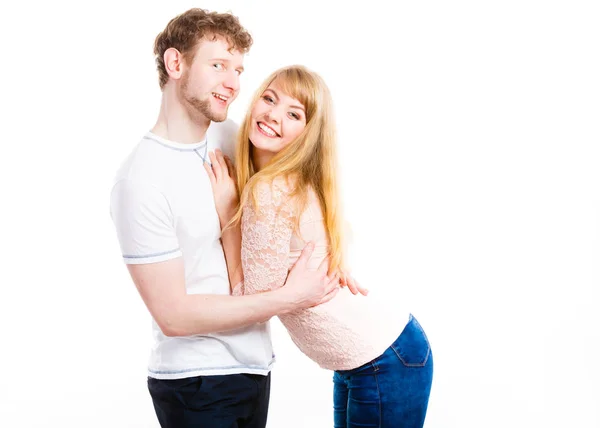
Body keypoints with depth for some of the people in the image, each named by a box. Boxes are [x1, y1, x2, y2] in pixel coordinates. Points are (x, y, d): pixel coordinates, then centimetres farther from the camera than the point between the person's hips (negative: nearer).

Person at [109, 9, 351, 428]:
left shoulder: (228, 135, -1)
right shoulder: (142, 180, -22)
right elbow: (173, 315, -22)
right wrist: (289, 298, -18)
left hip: (254, 363, 7)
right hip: (197, 385, -7)